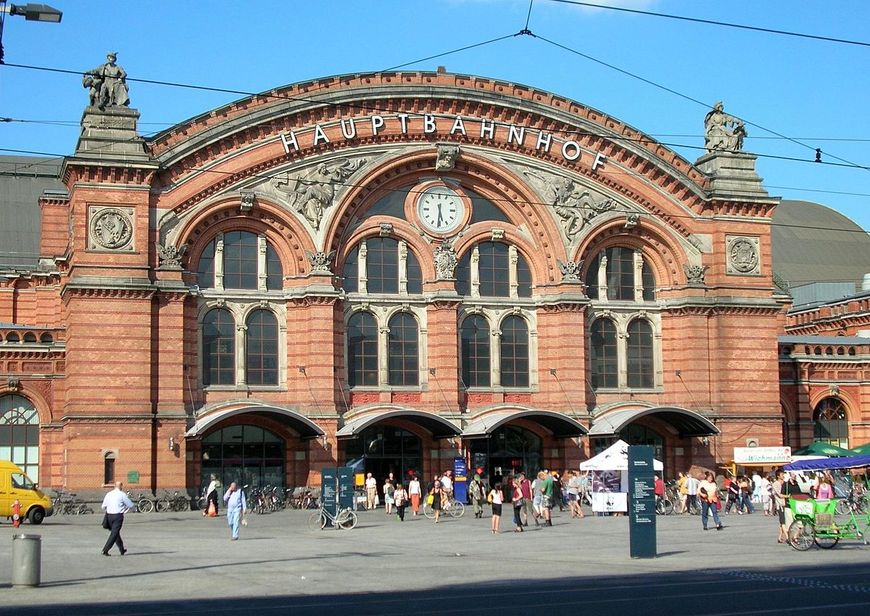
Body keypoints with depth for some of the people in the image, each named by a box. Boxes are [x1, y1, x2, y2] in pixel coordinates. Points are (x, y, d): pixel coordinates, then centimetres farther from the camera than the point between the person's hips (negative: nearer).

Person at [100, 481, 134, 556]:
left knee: (115, 533, 18)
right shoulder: (122, 494, -7)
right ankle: (105, 550, -12)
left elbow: (103, 506, 11)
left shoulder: (108, 494, 6)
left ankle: (122, 550, 29)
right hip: (118, 516, -6)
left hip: (109, 515, 6)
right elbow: (131, 505, -2)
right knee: (114, 534, -3)